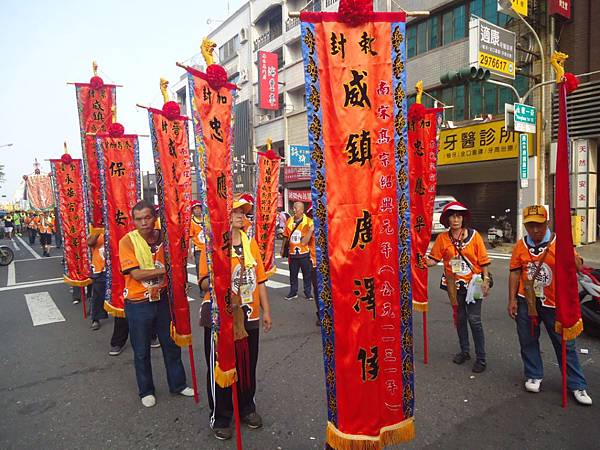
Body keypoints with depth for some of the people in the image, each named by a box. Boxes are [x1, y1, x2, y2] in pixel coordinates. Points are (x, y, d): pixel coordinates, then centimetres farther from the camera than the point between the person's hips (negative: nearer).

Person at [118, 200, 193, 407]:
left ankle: (178, 384, 35)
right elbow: (136, 274, -21)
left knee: (171, 344, 16)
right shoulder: (127, 241, -14)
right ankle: (146, 391, 34)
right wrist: (164, 269, -21)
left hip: (162, 299, 3)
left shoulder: (163, 236, -4)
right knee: (141, 351, 13)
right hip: (138, 304, -3)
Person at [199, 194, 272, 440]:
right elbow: (204, 283, -11)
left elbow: (260, 279, 9)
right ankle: (220, 417, 30)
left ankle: (247, 408, 39)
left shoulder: (250, 243, 5)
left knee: (248, 366, 16)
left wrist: (266, 310, 9)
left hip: (249, 317, 4)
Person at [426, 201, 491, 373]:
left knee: (474, 320, -2)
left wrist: (486, 280, -8)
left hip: (473, 283, -3)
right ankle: (464, 351, 33)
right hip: (454, 285, 3)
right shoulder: (442, 238, -2)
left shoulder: (474, 235, -6)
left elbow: (483, 261, -3)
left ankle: (480, 358, 11)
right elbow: (433, 259, -5)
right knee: (460, 318, 15)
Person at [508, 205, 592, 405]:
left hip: (554, 303, -2)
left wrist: (574, 261, -36)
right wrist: (512, 299, 2)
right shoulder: (520, 246, 0)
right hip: (526, 301, 3)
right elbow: (515, 273, 4)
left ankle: (577, 385, 21)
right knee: (528, 340, 12)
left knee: (565, 344, 7)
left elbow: (576, 268, -14)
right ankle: (534, 376, 31)